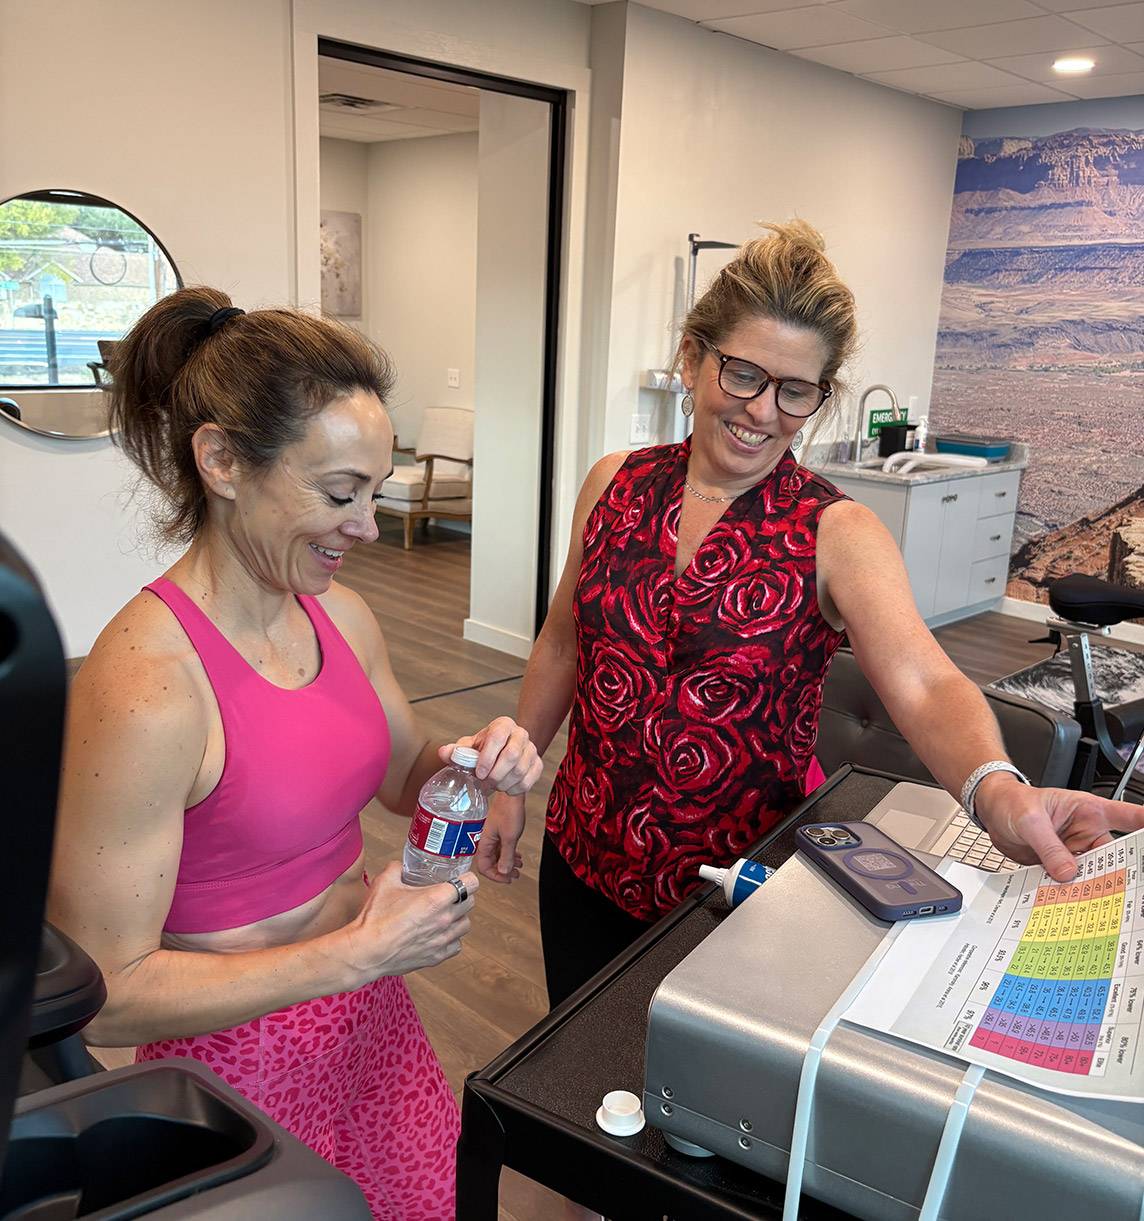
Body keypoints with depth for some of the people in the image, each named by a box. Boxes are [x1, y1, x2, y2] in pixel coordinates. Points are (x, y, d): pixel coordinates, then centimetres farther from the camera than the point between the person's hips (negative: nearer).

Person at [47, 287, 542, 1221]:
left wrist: (476, 762, -12)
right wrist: (363, 951, -25)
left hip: (369, 1010, 7)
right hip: (245, 1055, -6)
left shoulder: (340, 615, -5)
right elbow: (107, 994, -23)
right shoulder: (146, 686, -28)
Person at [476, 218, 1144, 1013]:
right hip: (585, 860, 4)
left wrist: (996, 790, -49)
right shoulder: (615, 485, -3)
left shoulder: (835, 534, -14)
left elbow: (924, 685, -29)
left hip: (739, 890, -3)